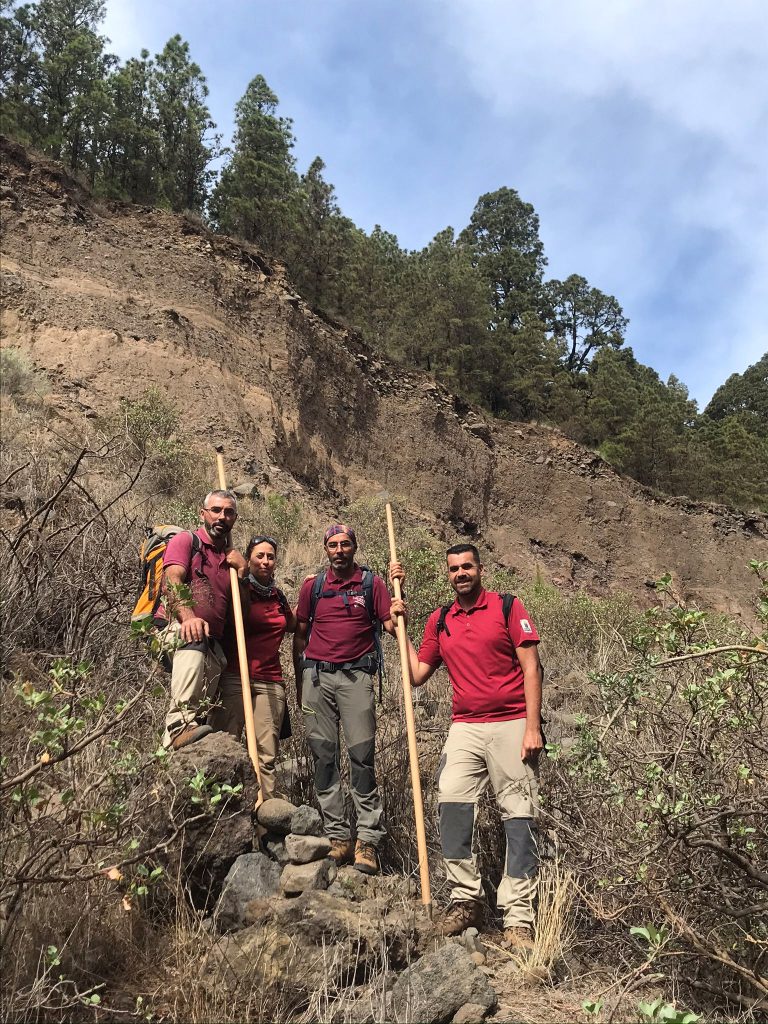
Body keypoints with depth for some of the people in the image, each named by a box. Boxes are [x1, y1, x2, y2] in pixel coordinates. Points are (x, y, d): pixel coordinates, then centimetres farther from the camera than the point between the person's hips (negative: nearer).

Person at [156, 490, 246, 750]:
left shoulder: (231, 558, 23)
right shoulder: (186, 540, 6)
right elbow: (172, 581, -13)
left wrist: (243, 571, 2)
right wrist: (187, 617, -32)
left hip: (212, 643, 7)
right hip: (174, 627, -7)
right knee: (194, 642, -38)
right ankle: (182, 725, -49)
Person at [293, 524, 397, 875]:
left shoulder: (372, 583, 6)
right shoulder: (312, 586, 12)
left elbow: (392, 625, 0)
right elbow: (300, 635, 17)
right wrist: (300, 682, 17)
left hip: (356, 676, -3)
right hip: (317, 675, 3)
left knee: (362, 757, -6)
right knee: (323, 756, 3)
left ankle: (368, 840, -2)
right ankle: (337, 837, 11)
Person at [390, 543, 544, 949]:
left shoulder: (508, 607, 1)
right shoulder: (439, 621, 12)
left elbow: (531, 668, -3)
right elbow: (417, 675, 12)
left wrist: (532, 727, -11)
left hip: (512, 724, -3)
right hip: (465, 728, 4)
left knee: (519, 817, -2)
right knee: (451, 802, -10)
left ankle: (518, 918, 5)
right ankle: (465, 900, 4)